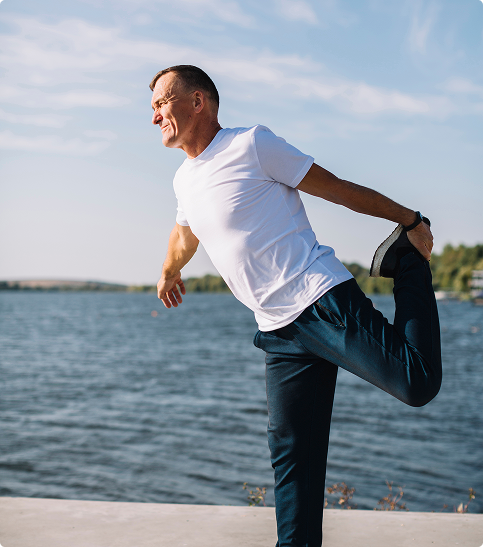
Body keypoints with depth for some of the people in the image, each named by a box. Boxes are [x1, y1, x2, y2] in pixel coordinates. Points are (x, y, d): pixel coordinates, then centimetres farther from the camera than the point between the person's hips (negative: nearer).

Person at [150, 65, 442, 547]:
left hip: (324, 303, -6)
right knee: (291, 454, 2)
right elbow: (185, 235, 37)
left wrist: (410, 221, 1)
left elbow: (338, 189, -3)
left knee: (418, 384, -16)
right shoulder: (184, 180, 15)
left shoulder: (251, 145, -7)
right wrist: (168, 274, 55)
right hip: (280, 332, 6)